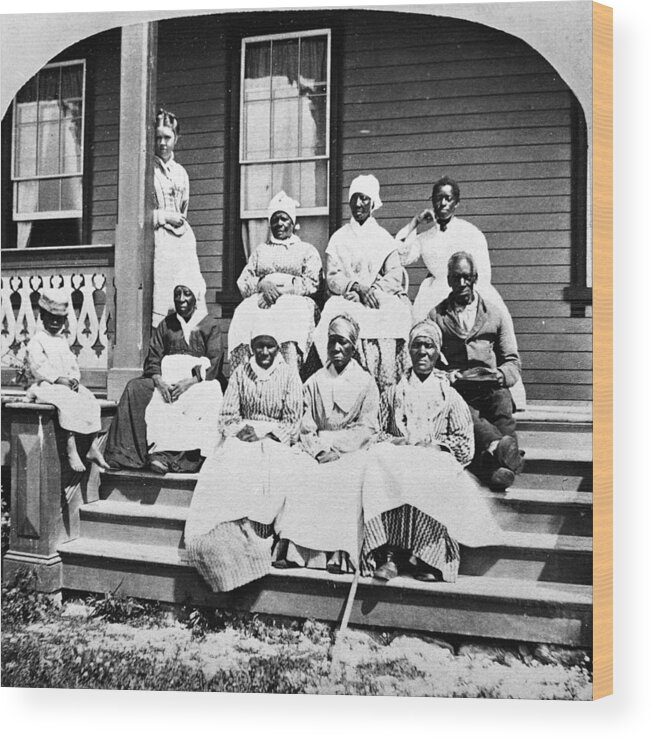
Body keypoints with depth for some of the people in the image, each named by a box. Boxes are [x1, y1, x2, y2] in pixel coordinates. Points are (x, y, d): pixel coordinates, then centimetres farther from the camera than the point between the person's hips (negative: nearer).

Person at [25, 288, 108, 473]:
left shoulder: (63, 341, 21)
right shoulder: (36, 341, -2)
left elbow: (72, 364, 16)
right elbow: (38, 367, -14)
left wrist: (74, 378, -5)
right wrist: (58, 379, -22)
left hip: (67, 384, 7)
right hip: (44, 385, -7)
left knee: (90, 400, -15)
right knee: (69, 402, -33)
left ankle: (93, 447, -13)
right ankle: (71, 450, -34)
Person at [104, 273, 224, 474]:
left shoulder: (210, 325, 7)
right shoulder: (166, 324, 18)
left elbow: (213, 367, -3)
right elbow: (152, 360, 9)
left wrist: (188, 382, -19)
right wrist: (160, 382, -13)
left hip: (199, 382, -3)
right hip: (167, 380, 4)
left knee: (203, 399, -37)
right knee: (134, 388, -23)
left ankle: (165, 454, -39)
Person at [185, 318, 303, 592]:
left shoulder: (289, 374, 6)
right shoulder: (240, 373, 14)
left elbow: (292, 423, 2)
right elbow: (226, 417, 11)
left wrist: (261, 430, -12)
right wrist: (241, 430, -11)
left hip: (275, 442, -2)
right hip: (240, 440, 2)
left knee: (265, 477, -35)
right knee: (220, 475, -30)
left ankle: (256, 544, -29)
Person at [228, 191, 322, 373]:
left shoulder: (307, 250, 20)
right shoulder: (260, 251, 29)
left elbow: (312, 284, 4)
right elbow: (243, 282, 16)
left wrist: (282, 289, -10)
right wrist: (262, 284, -8)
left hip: (295, 301, -2)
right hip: (260, 300, 2)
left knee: (292, 316, -38)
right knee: (245, 315, -32)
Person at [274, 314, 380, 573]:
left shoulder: (366, 382, 8)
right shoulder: (314, 382, 15)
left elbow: (368, 428, 0)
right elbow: (305, 427, 7)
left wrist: (334, 444, -12)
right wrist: (319, 450, -13)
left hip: (352, 452, -2)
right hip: (318, 451, 2)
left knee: (345, 482, -33)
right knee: (300, 478, -27)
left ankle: (338, 552, -31)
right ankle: (290, 548, -29)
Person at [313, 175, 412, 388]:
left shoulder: (384, 238, 17)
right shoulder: (338, 238, 17)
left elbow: (395, 274, 4)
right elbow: (332, 277, 4)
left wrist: (375, 289, -14)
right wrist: (357, 287, -13)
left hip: (381, 297, 0)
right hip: (347, 299, 0)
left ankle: (386, 385, -28)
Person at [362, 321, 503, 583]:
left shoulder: (449, 396, 17)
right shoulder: (392, 393, 23)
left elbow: (464, 444, 8)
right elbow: (377, 433, 15)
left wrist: (434, 444, -9)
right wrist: (397, 442, -6)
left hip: (436, 462, -1)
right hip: (397, 458, 1)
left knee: (435, 480, -37)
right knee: (379, 471, -34)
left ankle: (428, 556, -29)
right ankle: (388, 554, -37)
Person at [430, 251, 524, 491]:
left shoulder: (497, 312, 18)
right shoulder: (436, 315, 17)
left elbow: (512, 361, 16)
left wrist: (500, 375, -8)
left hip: (491, 388, 1)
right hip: (454, 390, -1)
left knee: (502, 400, -35)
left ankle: (495, 462, -54)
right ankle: (498, 446, -62)